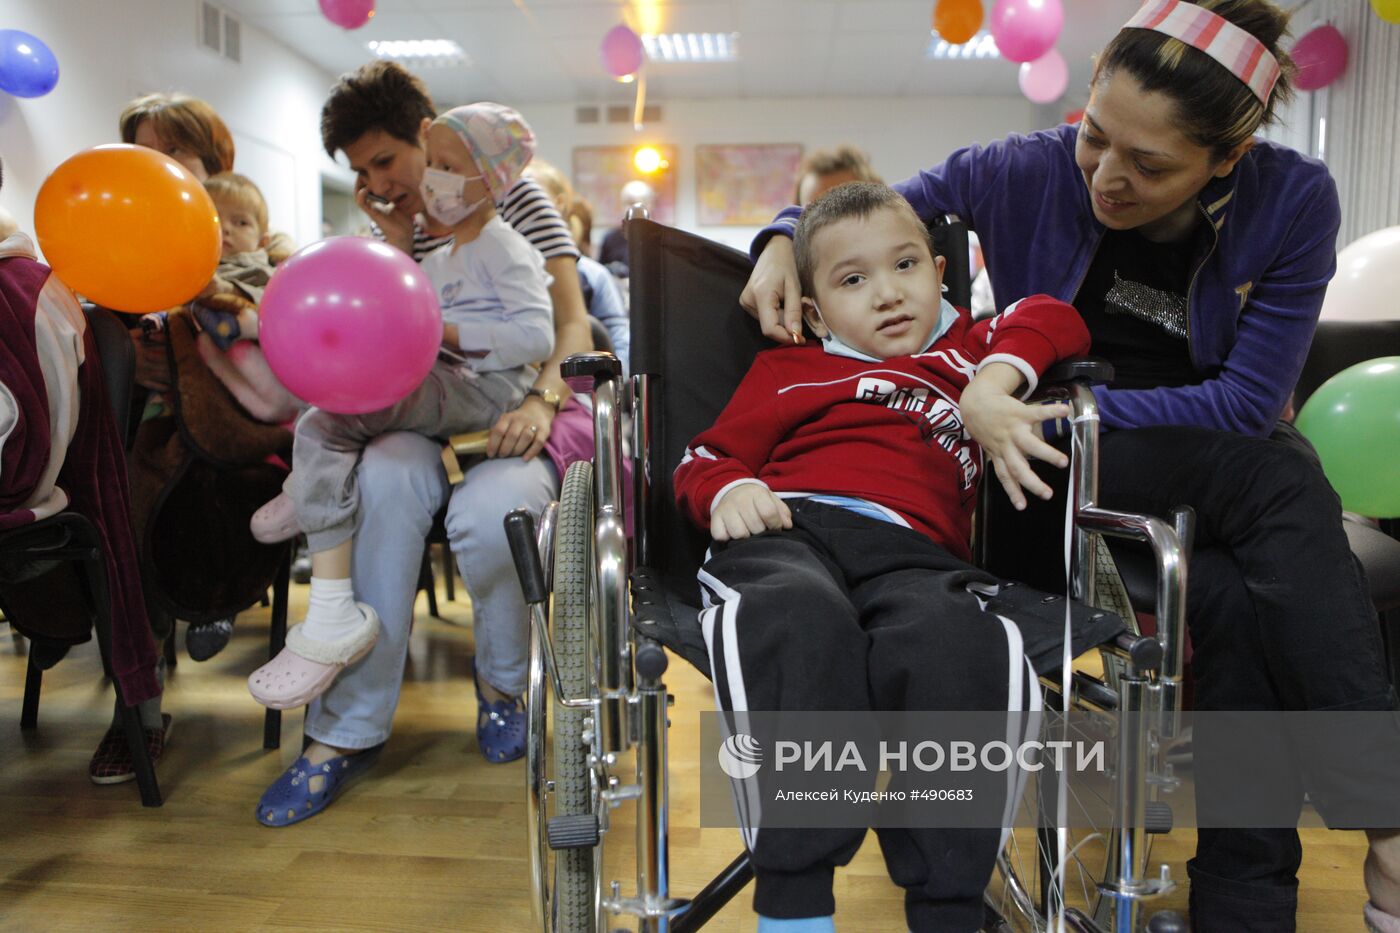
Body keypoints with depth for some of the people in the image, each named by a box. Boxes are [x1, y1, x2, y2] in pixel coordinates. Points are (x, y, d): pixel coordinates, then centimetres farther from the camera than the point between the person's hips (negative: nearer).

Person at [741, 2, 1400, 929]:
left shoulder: (1293, 199, -9)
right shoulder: (1030, 173, -10)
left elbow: (1246, 402, -13)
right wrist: (785, 242, -22)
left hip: (1222, 474, 2)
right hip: (1058, 474, -1)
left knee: (1247, 608, -34)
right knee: (1283, 478, -31)